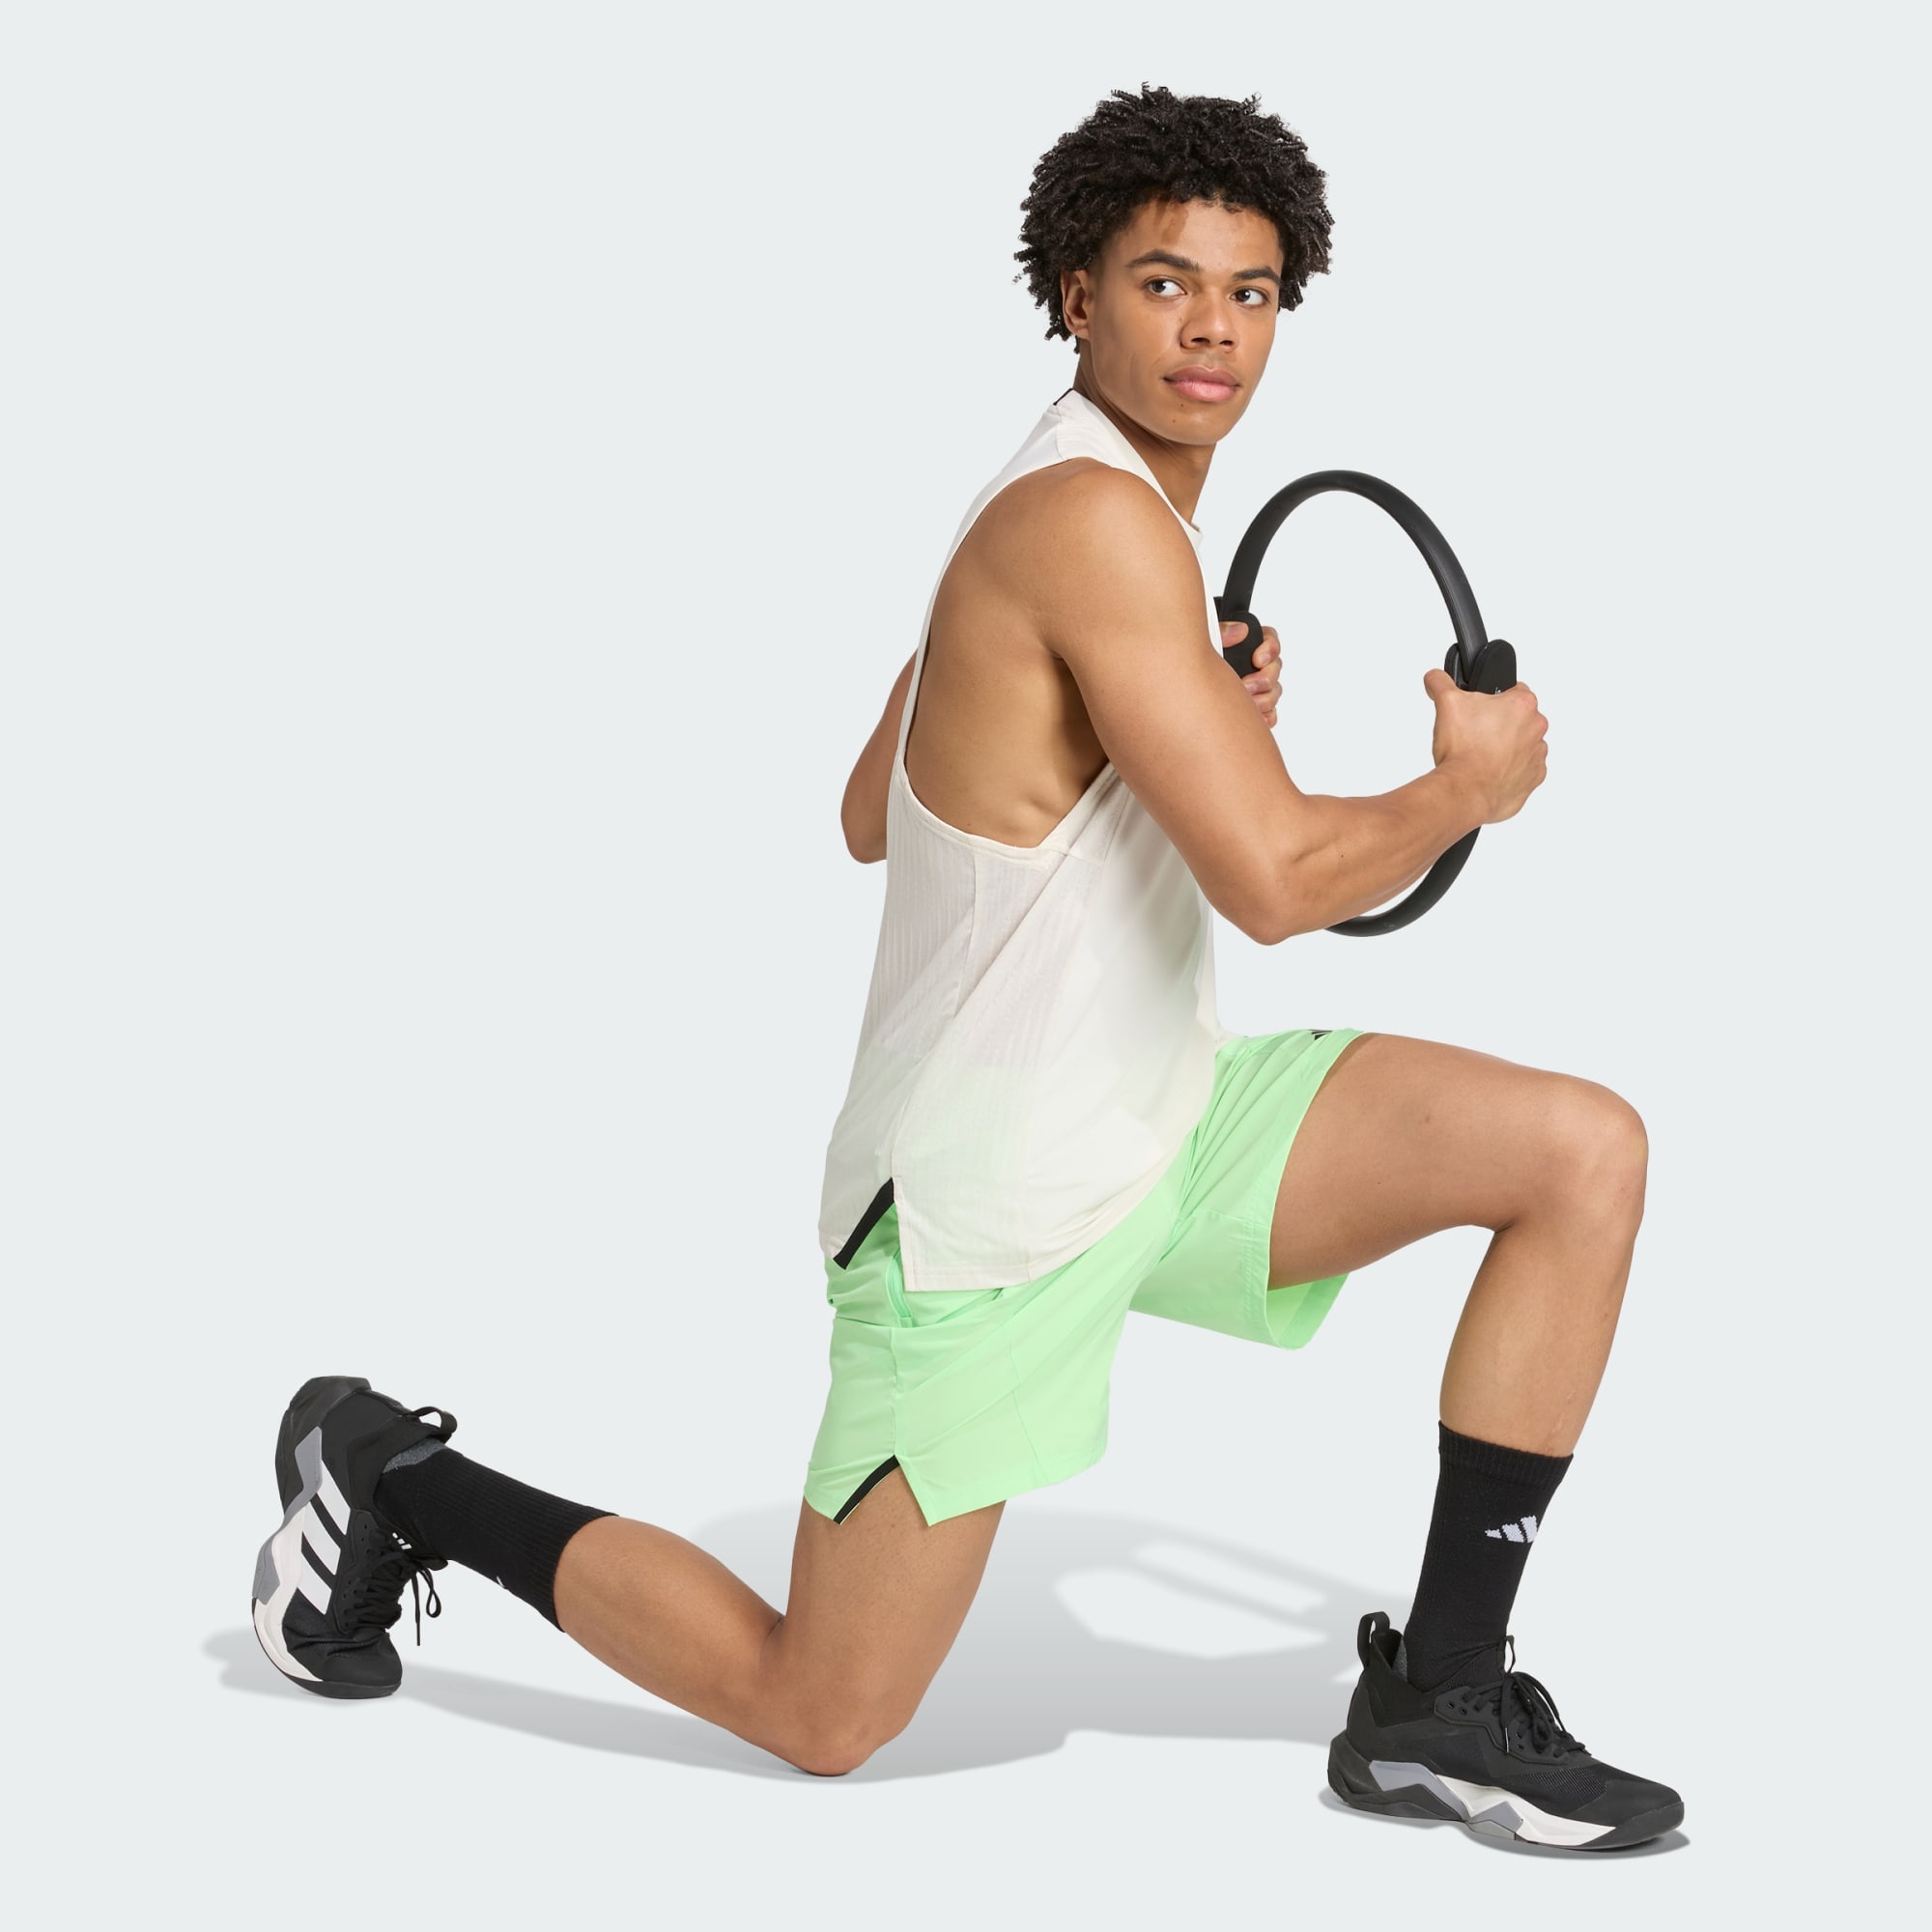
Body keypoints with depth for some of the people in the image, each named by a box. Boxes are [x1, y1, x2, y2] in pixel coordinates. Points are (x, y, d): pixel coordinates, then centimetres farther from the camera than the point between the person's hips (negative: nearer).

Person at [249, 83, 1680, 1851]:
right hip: (989, 1206, -9)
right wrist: (1466, 788, -9)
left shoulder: (1054, 512, 8)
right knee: (822, 1717, 4)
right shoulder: (1098, 522, -23)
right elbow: (1275, 881, -28)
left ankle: (1440, 1701, 2)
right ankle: (391, 1481, 24)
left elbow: (869, 816, 17)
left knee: (1586, 1152, -4)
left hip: (1158, 1118, 9)